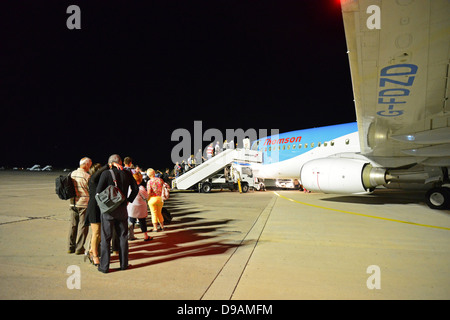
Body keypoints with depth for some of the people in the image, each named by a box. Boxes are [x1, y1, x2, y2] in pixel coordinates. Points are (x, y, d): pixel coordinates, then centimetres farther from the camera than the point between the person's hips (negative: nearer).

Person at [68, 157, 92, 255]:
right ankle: (79, 248, 6)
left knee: (73, 225, 14)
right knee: (82, 226, 2)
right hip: (83, 204, -7)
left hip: (73, 203, 7)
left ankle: (71, 247, 22)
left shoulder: (72, 174, 6)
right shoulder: (87, 176, -14)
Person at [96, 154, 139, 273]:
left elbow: (98, 191, -11)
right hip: (122, 209, 3)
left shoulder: (106, 173, -9)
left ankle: (104, 266, 11)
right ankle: (124, 264, 20)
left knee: (106, 238, 6)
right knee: (123, 236, 13)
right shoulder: (127, 173, 1)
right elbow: (136, 189, 3)